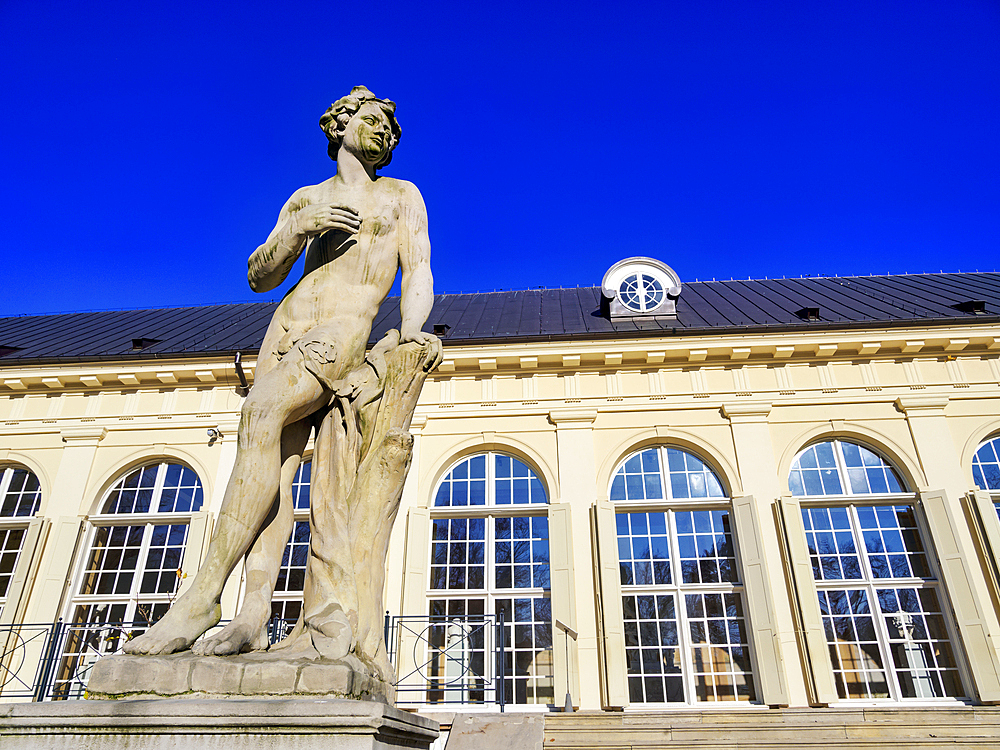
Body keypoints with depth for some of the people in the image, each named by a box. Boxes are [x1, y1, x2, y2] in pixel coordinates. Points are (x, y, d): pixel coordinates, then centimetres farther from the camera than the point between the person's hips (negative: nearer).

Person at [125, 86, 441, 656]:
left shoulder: (402, 196, 16)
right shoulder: (306, 199, 22)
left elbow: (418, 275, 4)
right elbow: (260, 277, 15)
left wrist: (412, 331, -16)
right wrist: (298, 228, -3)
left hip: (345, 331, -4)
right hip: (289, 324, 4)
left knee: (261, 415, -28)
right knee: (278, 464, -13)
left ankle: (204, 595, -27)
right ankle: (254, 614, -18)